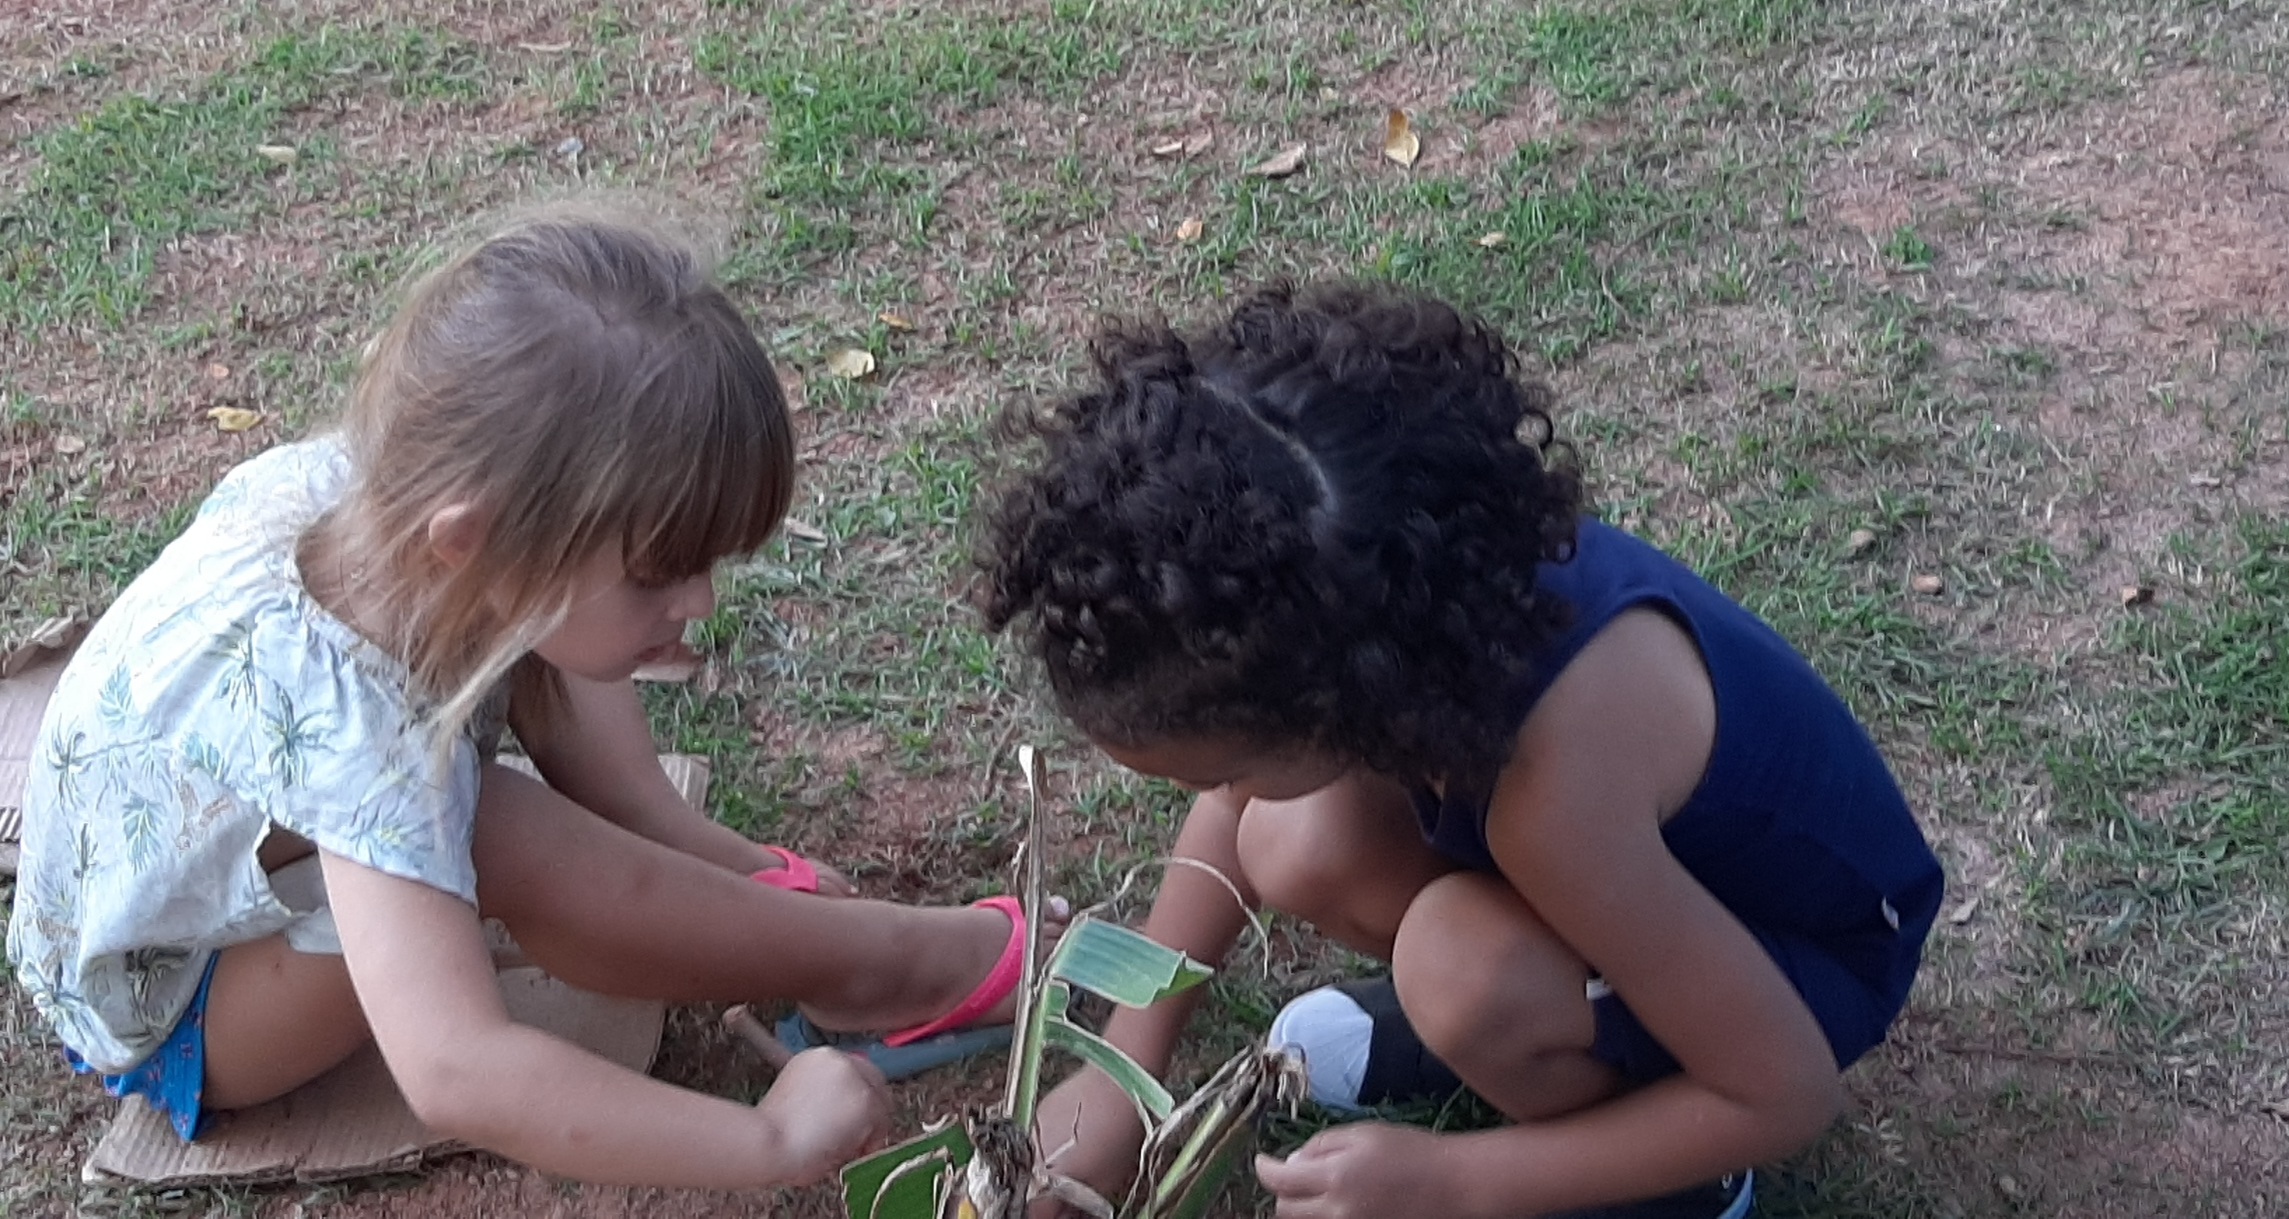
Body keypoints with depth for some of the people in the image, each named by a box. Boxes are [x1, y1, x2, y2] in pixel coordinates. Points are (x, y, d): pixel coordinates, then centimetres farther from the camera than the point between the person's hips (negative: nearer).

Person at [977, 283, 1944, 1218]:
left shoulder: (1555, 784, -41)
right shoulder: (1389, 586, -22)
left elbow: (1789, 1094, -29)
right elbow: (1238, 805, -1)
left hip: (1814, 946, -6)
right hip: (1682, 853, 6)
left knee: (1464, 966, -32)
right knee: (1293, 852, -15)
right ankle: (1524, 1024, 13)